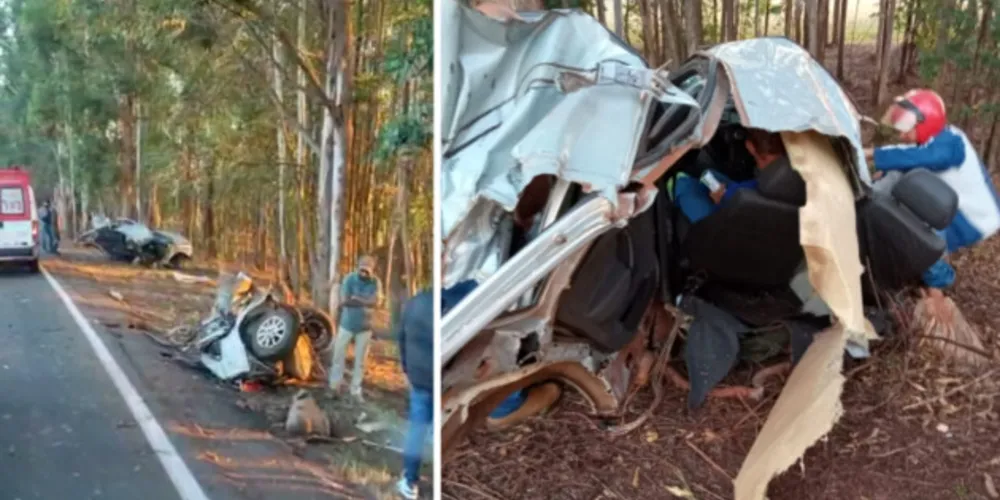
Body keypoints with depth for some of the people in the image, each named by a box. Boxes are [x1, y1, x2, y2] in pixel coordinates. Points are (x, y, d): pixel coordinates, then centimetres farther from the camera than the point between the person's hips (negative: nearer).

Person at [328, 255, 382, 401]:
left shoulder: (376, 282, -8)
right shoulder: (349, 279, -11)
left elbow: (376, 302, -21)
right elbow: (344, 301, -20)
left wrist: (356, 298, -20)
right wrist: (365, 302, -19)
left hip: (364, 327, 1)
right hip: (346, 325, 0)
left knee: (360, 361, 7)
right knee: (338, 356, 7)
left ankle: (356, 390, 18)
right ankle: (334, 386, 22)